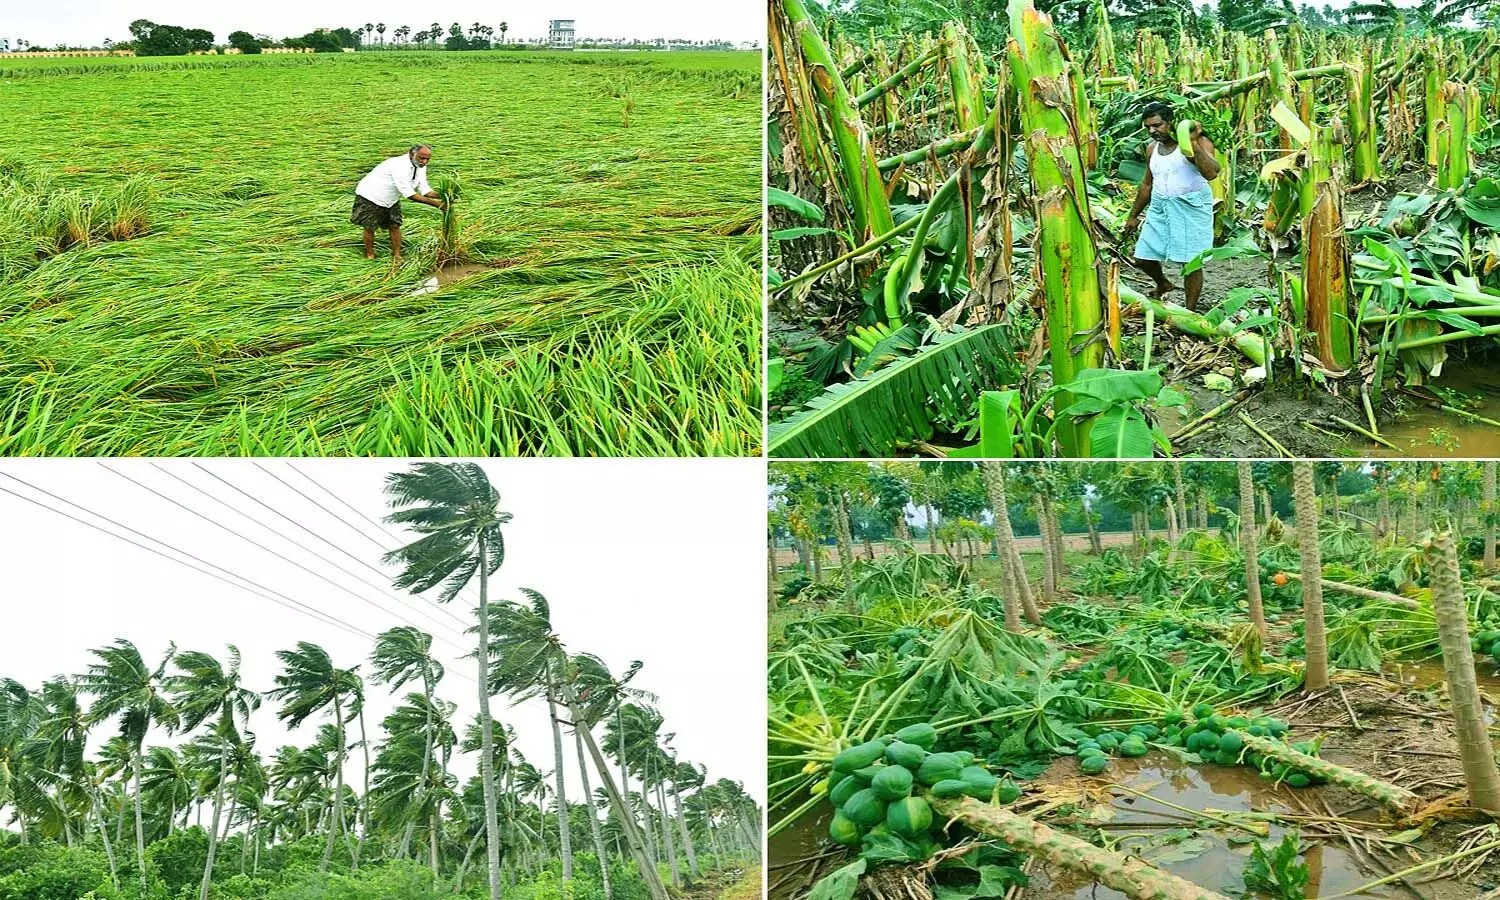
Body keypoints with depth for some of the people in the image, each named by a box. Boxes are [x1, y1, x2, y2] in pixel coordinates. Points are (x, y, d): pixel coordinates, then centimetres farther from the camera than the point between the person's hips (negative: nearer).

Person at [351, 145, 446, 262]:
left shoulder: (420, 166, -8)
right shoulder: (400, 165, -36)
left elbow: (424, 190, -7)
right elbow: (408, 194, -37)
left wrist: (442, 196, -26)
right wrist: (434, 203, -38)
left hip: (391, 199, 7)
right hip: (370, 196, -7)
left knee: (395, 226, 3)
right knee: (370, 228, 3)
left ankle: (396, 256, 14)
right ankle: (369, 255, 23)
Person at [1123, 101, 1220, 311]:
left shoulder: (1198, 143, -10)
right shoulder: (1152, 148, 10)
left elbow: (1211, 173, -27)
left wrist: (1194, 144, -32)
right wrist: (1133, 216, 25)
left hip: (1190, 208, -6)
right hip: (1160, 208, 6)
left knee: (1191, 262, -4)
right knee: (1143, 257, 9)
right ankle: (1163, 284, 40)